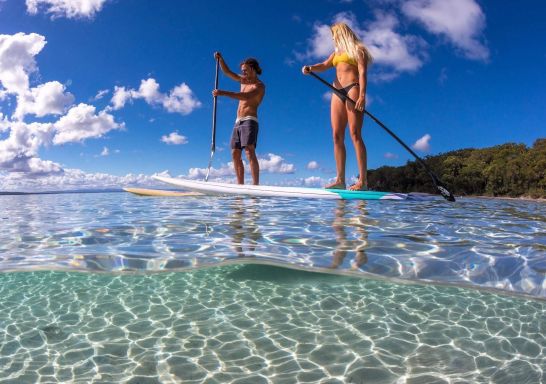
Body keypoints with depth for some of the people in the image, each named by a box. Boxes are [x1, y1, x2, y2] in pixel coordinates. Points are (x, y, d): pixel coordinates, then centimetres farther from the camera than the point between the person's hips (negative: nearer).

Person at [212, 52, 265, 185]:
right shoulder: (243, 80, 21)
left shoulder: (259, 85, -5)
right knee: (235, 154, 0)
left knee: (249, 152, -22)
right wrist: (220, 59, 11)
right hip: (238, 122, 8)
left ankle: (256, 185, -29)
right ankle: (240, 186, 0)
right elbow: (227, 72, 28)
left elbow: (246, 96, -22)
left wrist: (224, 93, -28)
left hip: (249, 121, -8)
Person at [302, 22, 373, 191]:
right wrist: (310, 68, -7)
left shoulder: (357, 49, 8)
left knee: (355, 134, -16)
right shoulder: (337, 52, 28)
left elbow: (362, 72, -5)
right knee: (337, 136, -4)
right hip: (337, 92, 7)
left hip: (352, 89, -7)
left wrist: (362, 95, -19)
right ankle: (340, 179, -5)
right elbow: (324, 65, 15)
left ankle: (362, 180, -20)